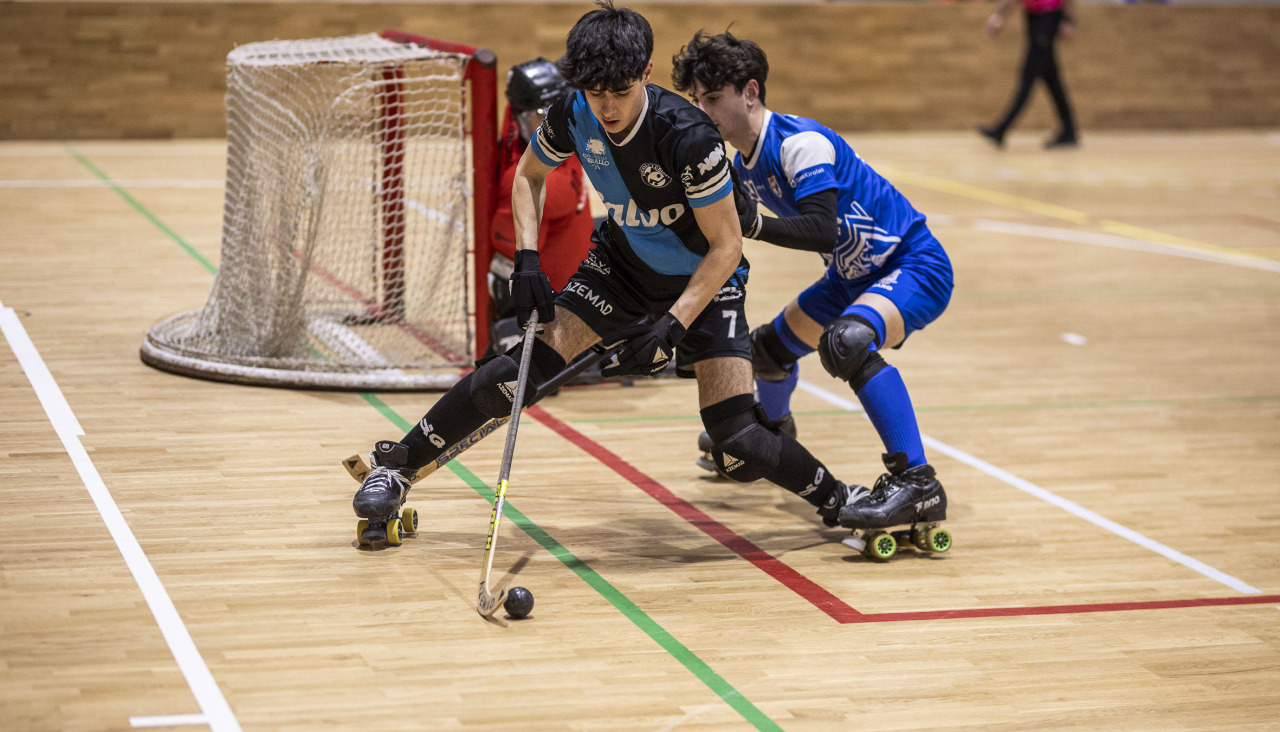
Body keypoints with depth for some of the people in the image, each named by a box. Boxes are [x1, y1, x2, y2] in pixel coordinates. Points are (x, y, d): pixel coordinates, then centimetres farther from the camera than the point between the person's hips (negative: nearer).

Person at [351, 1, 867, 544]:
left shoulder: (688, 137, -32)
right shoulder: (573, 116, -16)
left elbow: (726, 247, -24)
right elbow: (529, 176, 6)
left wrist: (671, 327, -30)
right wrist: (527, 258, -8)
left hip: (703, 281, -4)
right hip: (622, 261, 4)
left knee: (740, 446, -16)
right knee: (528, 363, -15)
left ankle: (838, 500, 11)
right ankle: (397, 463, -2)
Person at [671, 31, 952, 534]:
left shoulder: (800, 142, -25)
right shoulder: (743, 163, 3)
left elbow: (823, 230, -36)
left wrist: (754, 224, -44)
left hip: (915, 267, -10)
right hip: (855, 276, 10)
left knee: (847, 341, -37)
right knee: (769, 347, 21)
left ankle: (917, 481, -35)